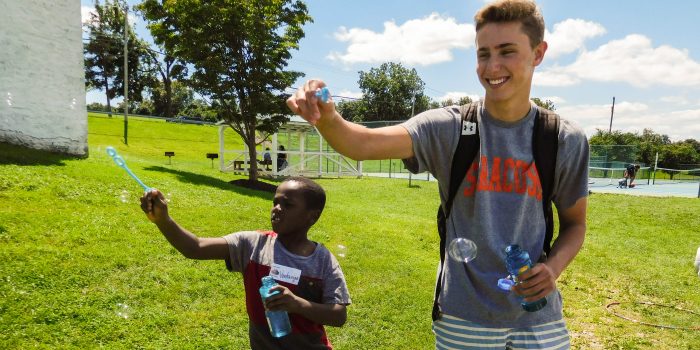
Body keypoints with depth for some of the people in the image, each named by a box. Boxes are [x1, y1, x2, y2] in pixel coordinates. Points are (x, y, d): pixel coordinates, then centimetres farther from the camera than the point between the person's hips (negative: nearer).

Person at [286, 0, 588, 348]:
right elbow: (362, 145, -25)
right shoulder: (447, 127, -11)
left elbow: (574, 223, 7)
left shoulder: (567, 141, -4)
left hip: (537, 318, 2)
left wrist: (553, 266, -13)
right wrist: (326, 117, -45)